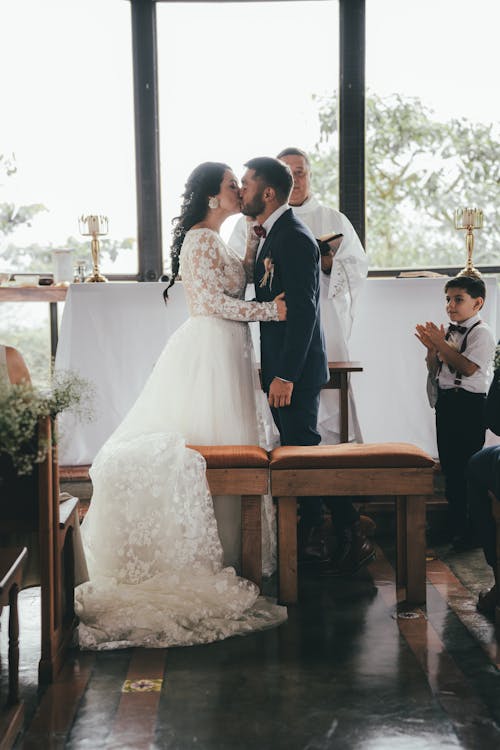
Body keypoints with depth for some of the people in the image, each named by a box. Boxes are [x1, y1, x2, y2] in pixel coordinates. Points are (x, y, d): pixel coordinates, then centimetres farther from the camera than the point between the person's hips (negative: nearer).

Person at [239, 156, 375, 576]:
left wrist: (285, 375, -24)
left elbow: (303, 312, -24)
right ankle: (310, 527, 29)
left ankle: (354, 539, -1)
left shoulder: (294, 239, -19)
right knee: (297, 450, 17)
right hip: (282, 367, 10)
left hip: (296, 368, -10)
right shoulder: (274, 235, 13)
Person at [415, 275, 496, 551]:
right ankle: (455, 523, 25)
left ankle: (470, 532, 1)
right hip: (446, 401, 8)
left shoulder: (481, 332, -10)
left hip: (469, 404, -8)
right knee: (449, 465, 14)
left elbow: (469, 367, -22)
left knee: (466, 467, -6)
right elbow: (434, 368, 15)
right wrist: (432, 348, -4)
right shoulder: (449, 332, 14)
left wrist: (441, 344, -20)